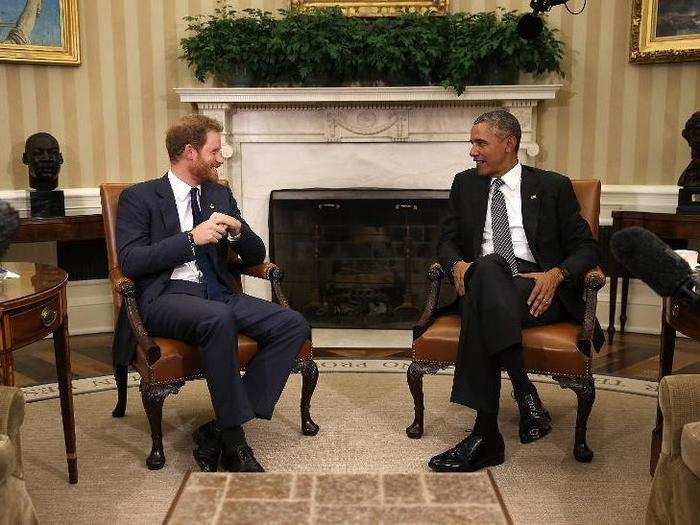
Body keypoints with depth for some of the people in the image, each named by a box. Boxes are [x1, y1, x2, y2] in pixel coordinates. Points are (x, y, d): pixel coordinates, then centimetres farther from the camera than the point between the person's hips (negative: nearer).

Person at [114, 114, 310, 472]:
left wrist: (236, 231, -3)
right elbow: (130, 262, -10)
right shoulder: (139, 197, 3)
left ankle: (220, 429, -18)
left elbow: (256, 256, 19)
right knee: (218, 318, -39)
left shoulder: (220, 195, 19)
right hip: (165, 298, -5)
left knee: (294, 325, -18)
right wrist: (192, 238, -15)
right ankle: (234, 441, -26)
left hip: (217, 294, 6)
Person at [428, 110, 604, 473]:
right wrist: (457, 264, -5)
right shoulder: (465, 184, 22)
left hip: (537, 289, -2)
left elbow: (585, 246, 9)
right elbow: (447, 240, 19)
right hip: (482, 283, 2)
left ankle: (485, 435, -35)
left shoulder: (553, 186, 13)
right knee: (487, 267, -36)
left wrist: (556, 274, -13)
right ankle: (525, 393, -39)